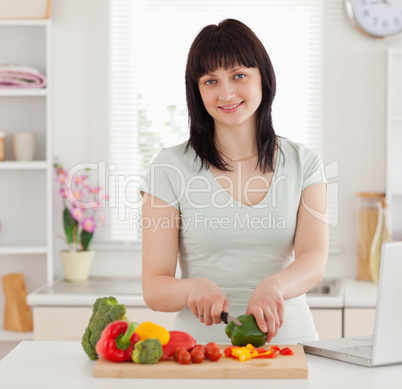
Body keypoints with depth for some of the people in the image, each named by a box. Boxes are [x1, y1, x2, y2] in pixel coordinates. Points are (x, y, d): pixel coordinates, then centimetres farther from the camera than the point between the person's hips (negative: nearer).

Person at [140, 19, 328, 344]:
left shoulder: (303, 163, 8)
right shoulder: (171, 167, 1)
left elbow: (314, 260, -6)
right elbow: (154, 288, -1)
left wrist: (273, 286, -28)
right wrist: (193, 287, -23)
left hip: (287, 339, 2)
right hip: (202, 346, -2)